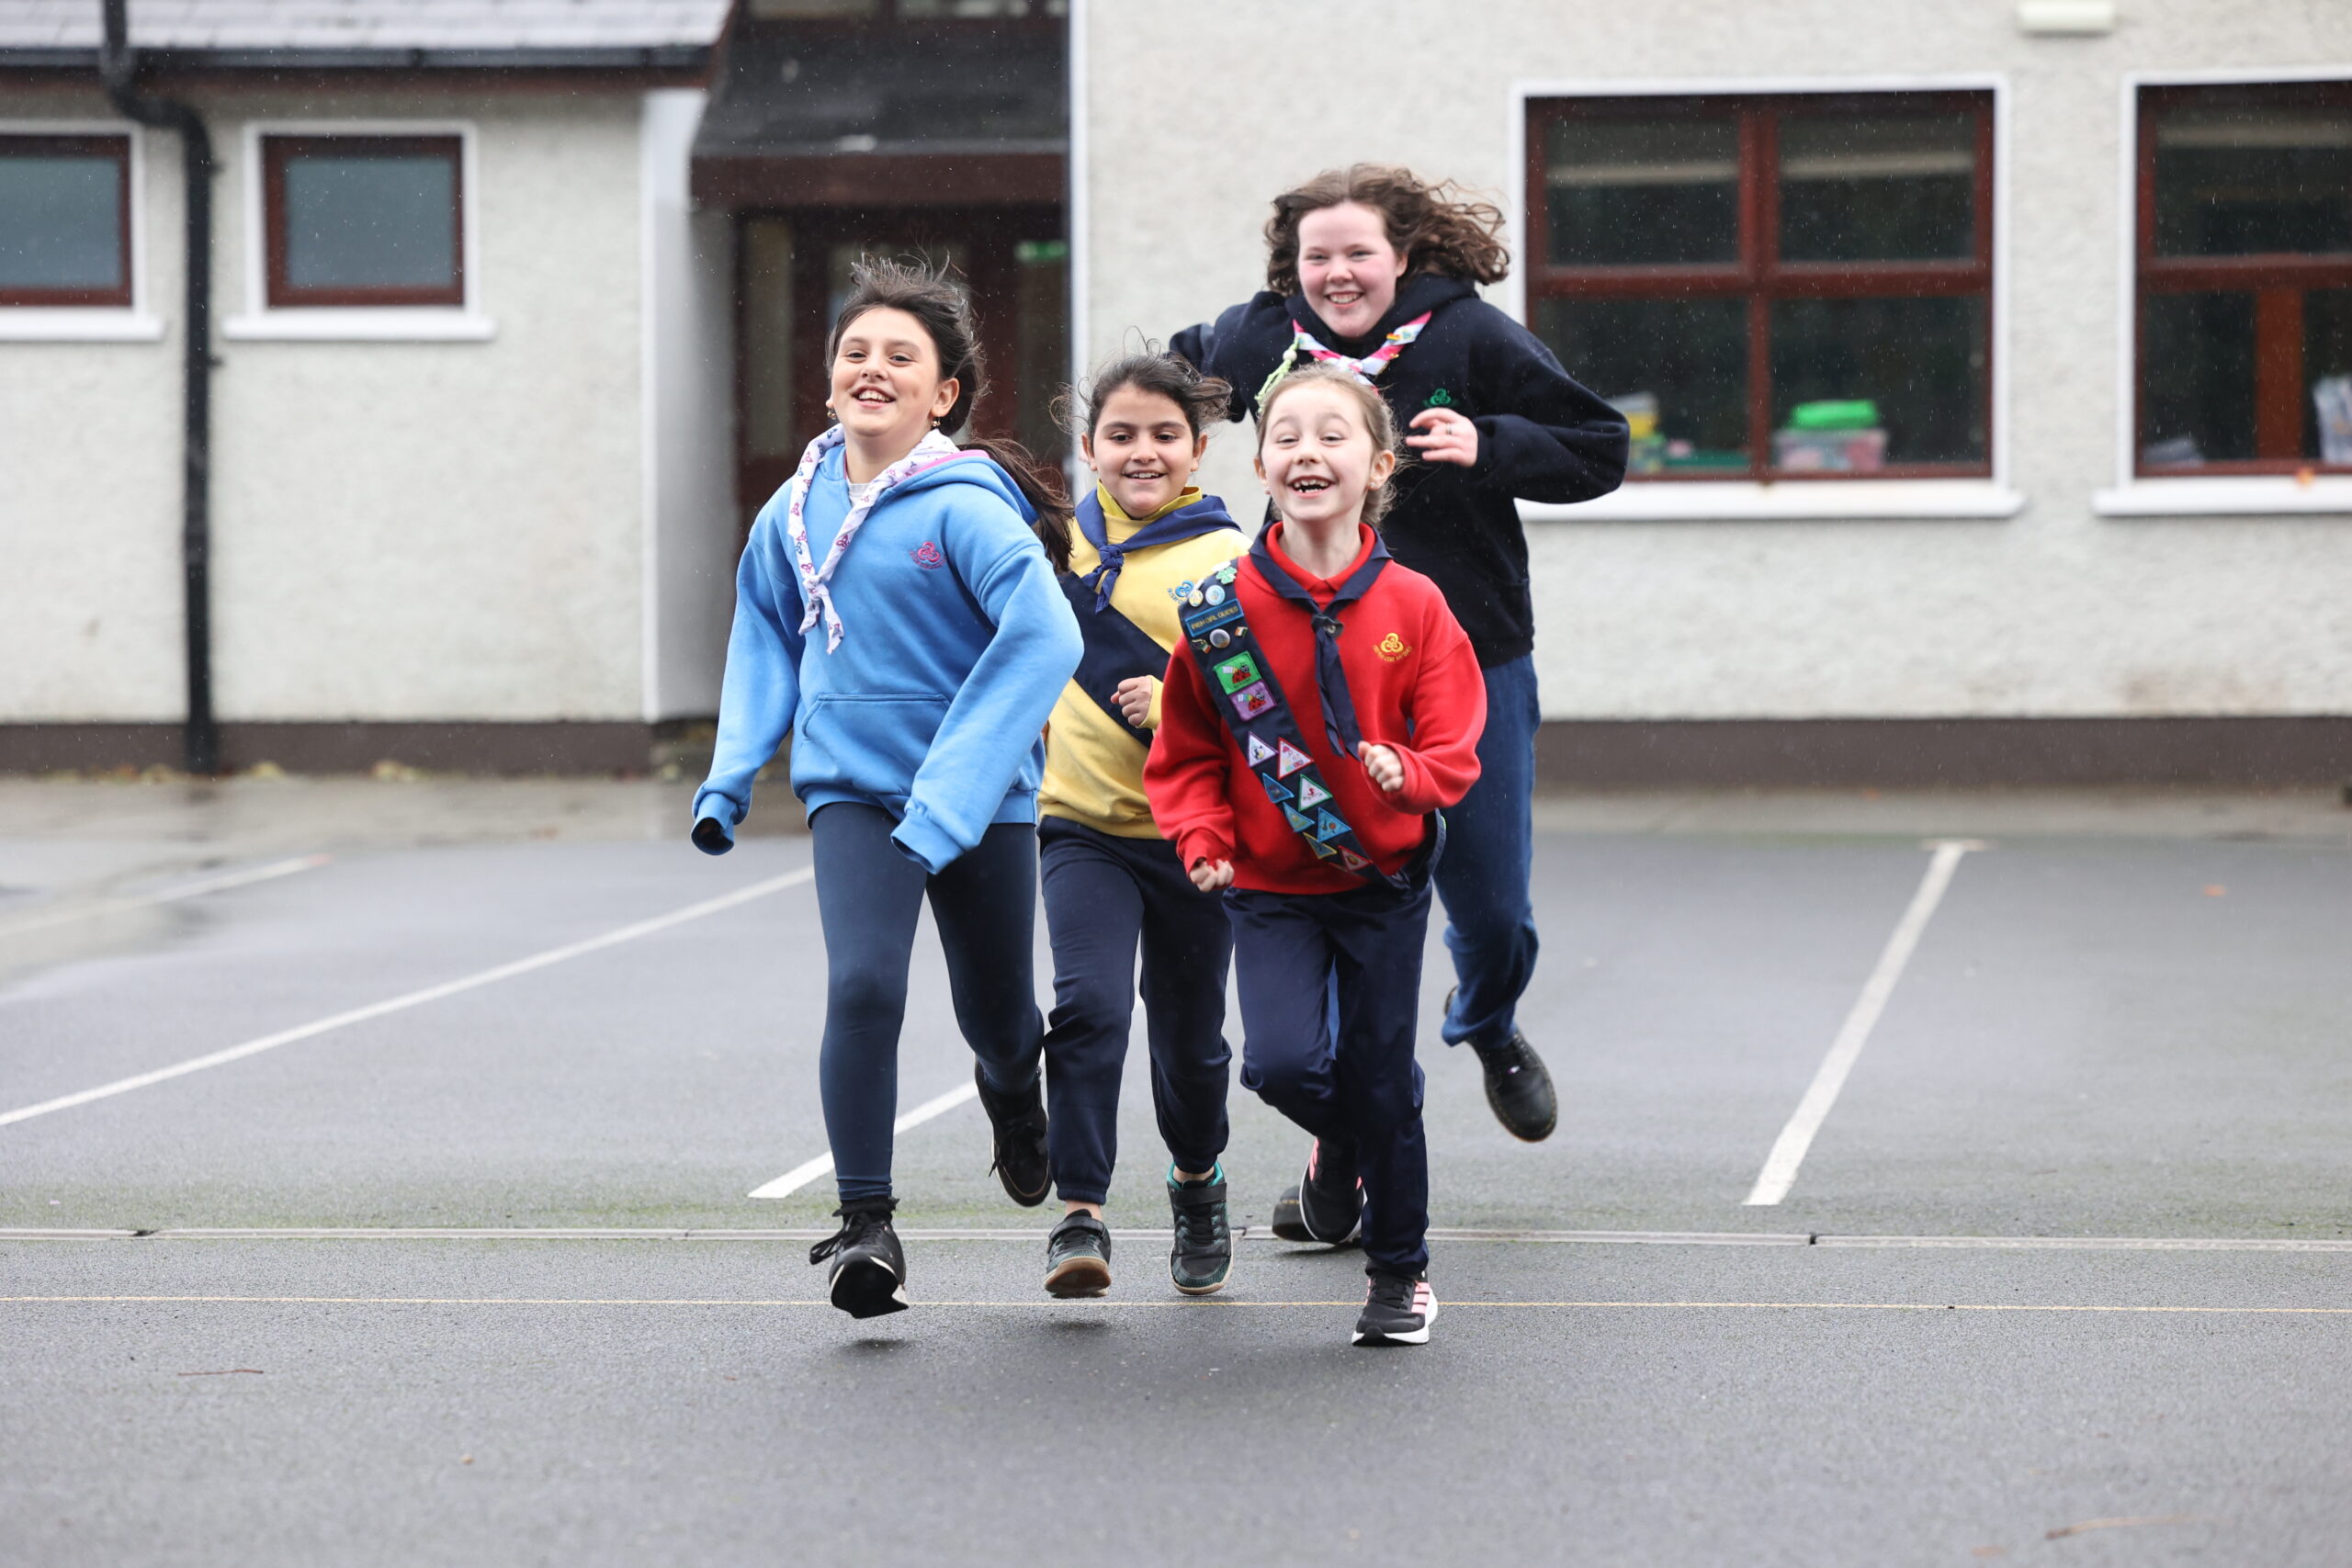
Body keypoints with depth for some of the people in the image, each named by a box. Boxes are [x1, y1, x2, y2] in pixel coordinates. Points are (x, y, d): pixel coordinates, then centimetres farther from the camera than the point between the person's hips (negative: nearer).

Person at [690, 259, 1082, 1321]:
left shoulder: (965, 507, -17)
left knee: (996, 1014, 15)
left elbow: (1045, 640, -25)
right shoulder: (797, 509, 0)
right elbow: (766, 639, 15)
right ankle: (864, 1228, -10)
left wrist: (950, 796, -29)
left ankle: (1012, 1095, 53)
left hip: (980, 798, -2)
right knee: (863, 986, -19)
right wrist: (730, 777, 6)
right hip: (853, 791, 2)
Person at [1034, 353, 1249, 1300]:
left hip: (1193, 834, -2)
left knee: (1189, 1037, 13)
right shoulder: (1065, 541, 5)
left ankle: (1197, 1183, 40)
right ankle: (1080, 1216, -16)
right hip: (1083, 827, 2)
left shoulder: (1227, 560, -8)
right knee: (1088, 1004, -19)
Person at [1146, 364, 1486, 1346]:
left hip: (1385, 879, 0)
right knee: (1284, 1061, -18)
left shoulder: (1412, 607, -6)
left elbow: (1455, 741, -5)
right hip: (1271, 888, 0)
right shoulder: (1223, 609, -7)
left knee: (1379, 1080, 6)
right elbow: (1187, 754, 1)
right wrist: (1202, 836, -15)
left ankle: (1401, 1270, 27)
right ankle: (1338, 1148, 19)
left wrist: (1410, 773, -26)